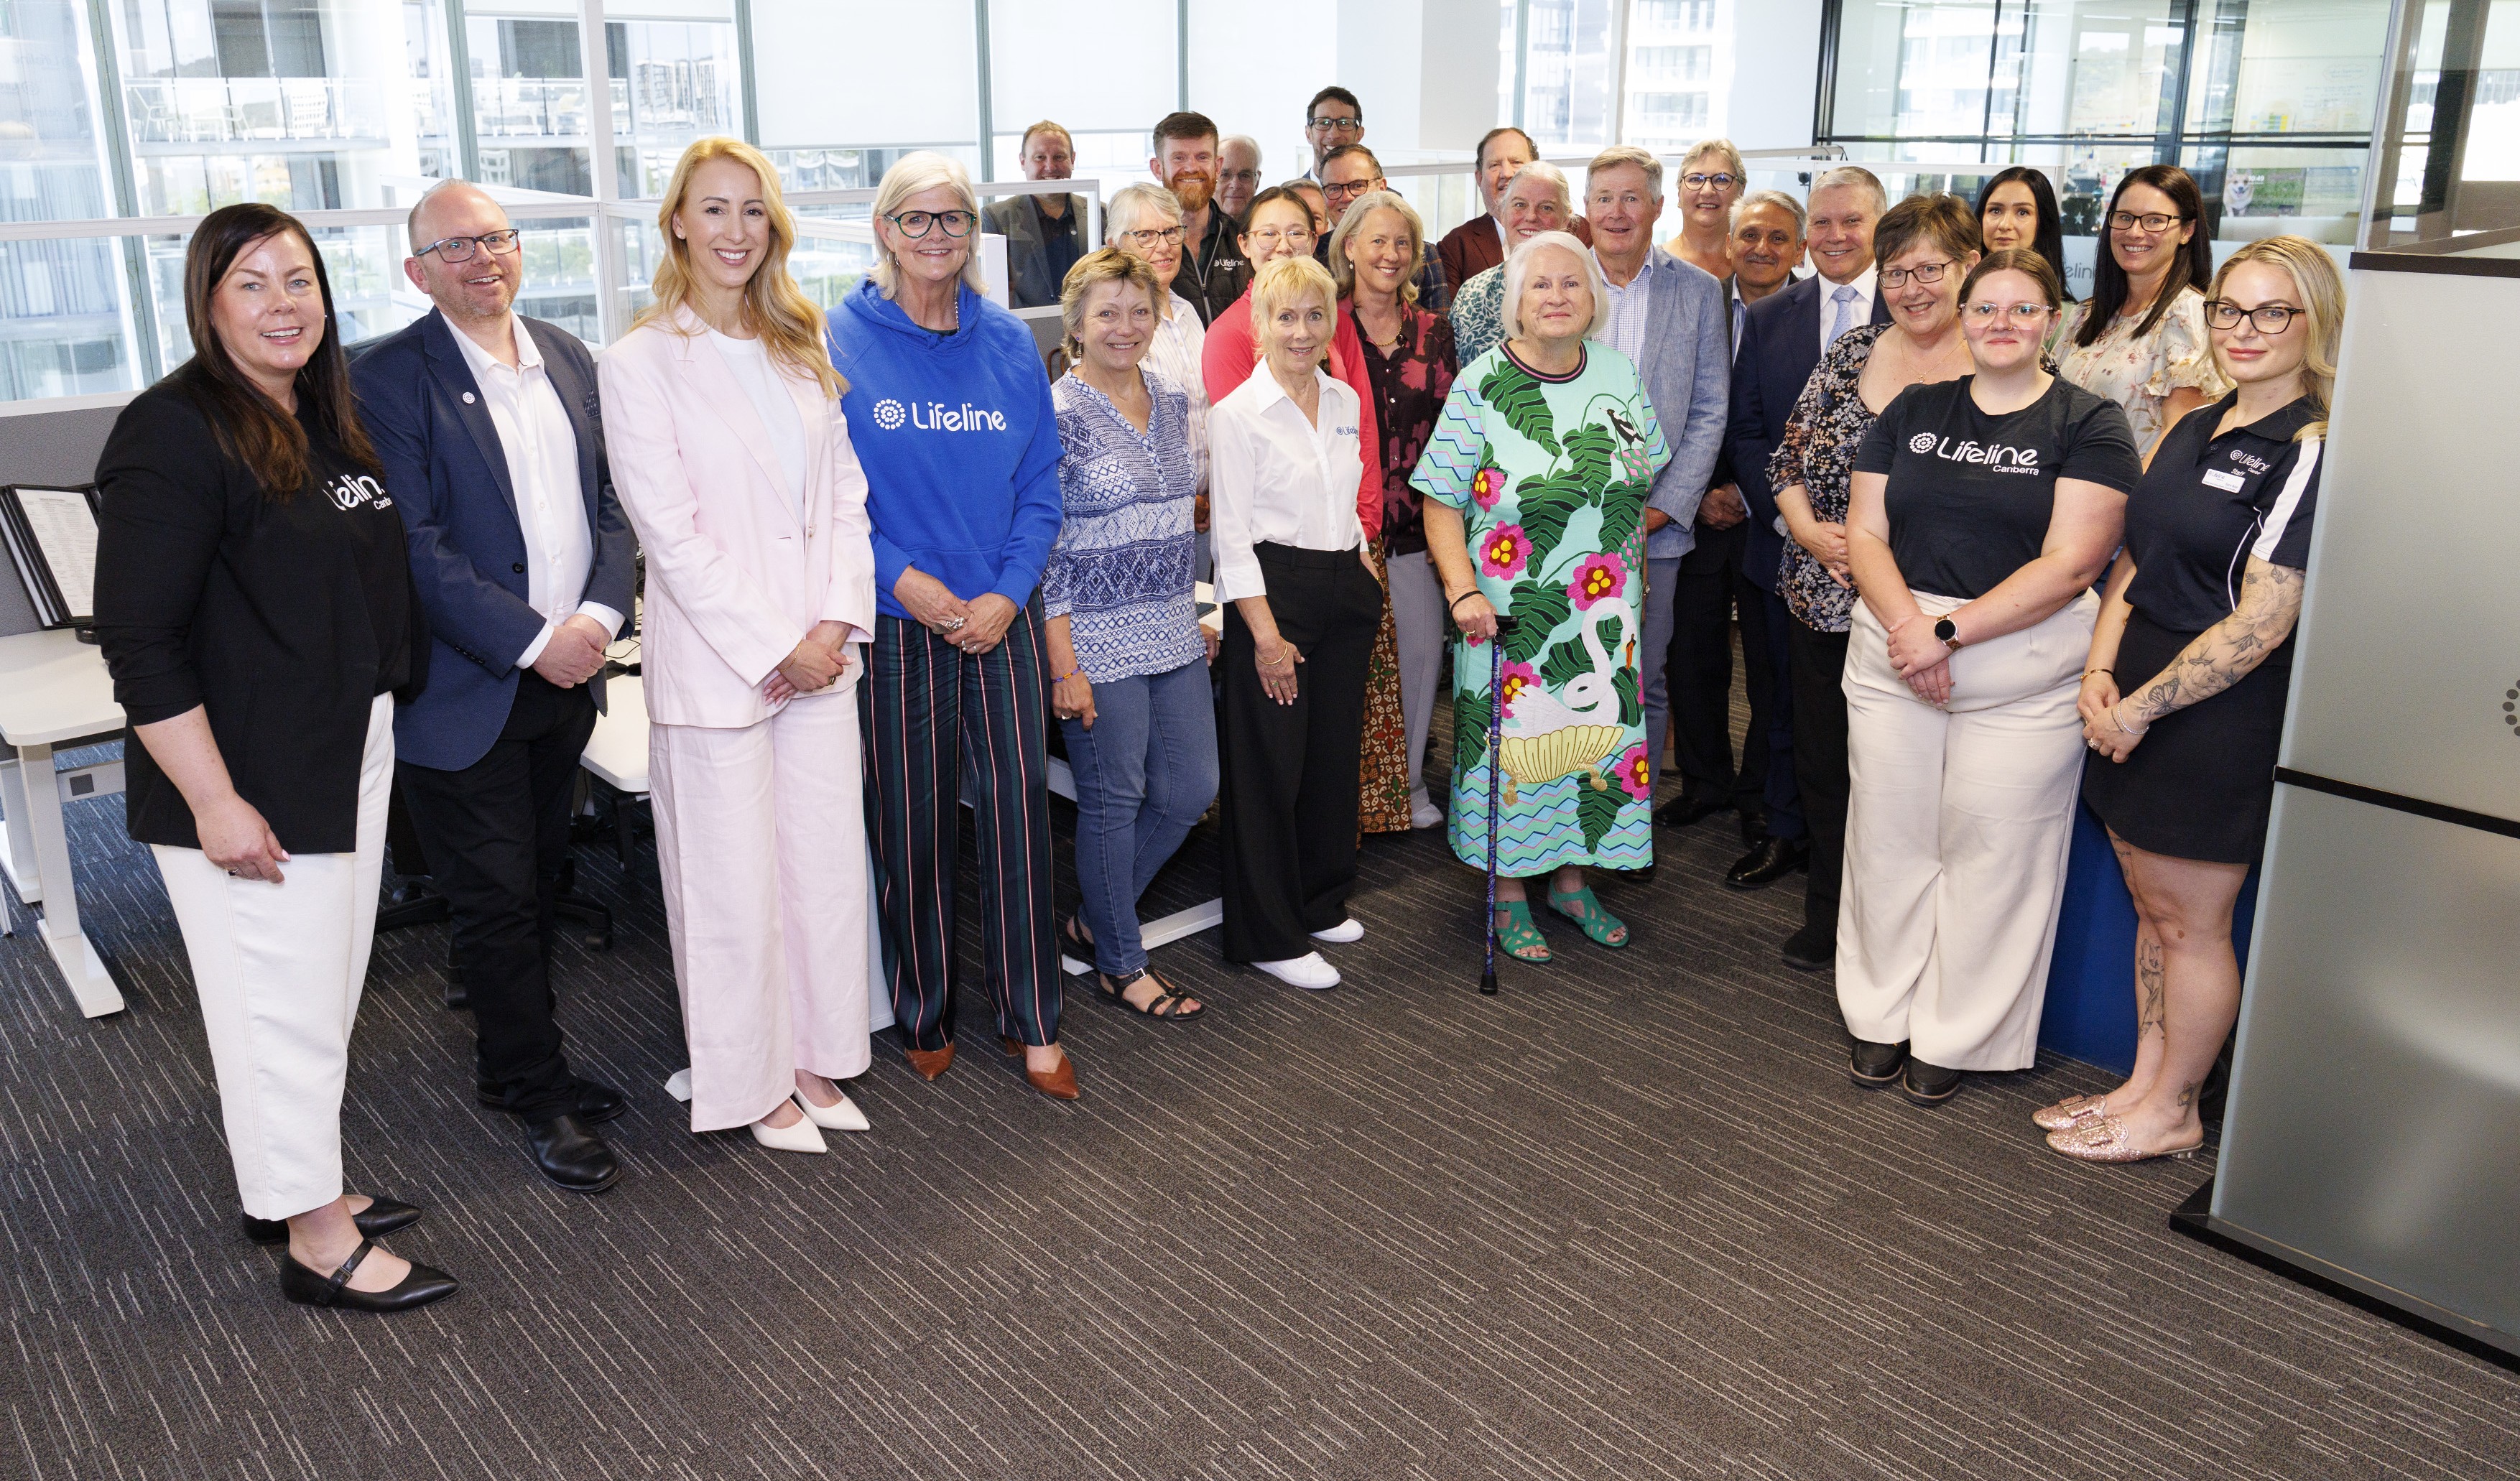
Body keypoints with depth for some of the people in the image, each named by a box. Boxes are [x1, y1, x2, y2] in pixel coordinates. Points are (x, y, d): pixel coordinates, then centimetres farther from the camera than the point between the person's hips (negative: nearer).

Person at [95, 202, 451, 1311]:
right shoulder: (175, 432, -15)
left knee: (328, 985, 17)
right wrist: (214, 801, -21)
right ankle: (315, 1240, 14)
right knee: (282, 998, 1)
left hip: (351, 754, 9)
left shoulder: (328, 420, 10)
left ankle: (296, 1187, 34)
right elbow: (140, 642, -19)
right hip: (249, 780, -8)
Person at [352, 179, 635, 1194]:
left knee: (535, 884, 17)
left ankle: (520, 1061, 32)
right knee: (498, 900, 4)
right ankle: (534, 1095, 18)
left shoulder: (569, 361, 9)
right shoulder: (389, 378, -10)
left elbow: (611, 502, 8)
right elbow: (414, 547, -16)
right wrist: (533, 640, -18)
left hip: (566, 677, 6)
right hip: (467, 687, -5)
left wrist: (600, 613, -9)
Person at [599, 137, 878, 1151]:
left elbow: (844, 494, 8)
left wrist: (837, 621, -4)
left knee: (829, 861, 11)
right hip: (715, 661, -5)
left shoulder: (800, 350, 11)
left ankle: (816, 1057, 28)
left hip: (820, 651, 5)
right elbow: (672, 533, -12)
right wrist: (774, 647, -13)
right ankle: (754, 1080, 22)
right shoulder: (641, 362, -7)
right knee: (736, 881, 5)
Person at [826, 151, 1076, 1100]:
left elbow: (1039, 486, 7)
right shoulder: (839, 344, -2)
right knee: (912, 824, 6)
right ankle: (922, 1016, 25)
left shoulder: (1009, 343, 7)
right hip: (895, 621, -2)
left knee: (1018, 811, 2)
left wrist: (1008, 594, -7)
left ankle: (1031, 1022, 16)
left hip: (1001, 618, 2)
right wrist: (902, 578, -15)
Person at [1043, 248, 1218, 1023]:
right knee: (1113, 800, 4)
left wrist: (1193, 615, 15)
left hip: (1174, 635, 7)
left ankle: (1095, 918, 30)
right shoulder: (1058, 414, -12)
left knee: (1191, 788, 10)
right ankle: (1120, 965, 22)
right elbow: (1042, 546, -14)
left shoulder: (1172, 398, 8)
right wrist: (1064, 666, -16)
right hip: (1098, 639, -7)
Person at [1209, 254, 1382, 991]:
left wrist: (1363, 561, 13)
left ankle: (1319, 902, 32)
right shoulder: (1237, 414, -10)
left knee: (1335, 753, 14)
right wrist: (1266, 634, -15)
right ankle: (1268, 936, 10)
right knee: (1271, 764, -1)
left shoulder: (1345, 401, 10)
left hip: (1346, 590, 7)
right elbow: (1232, 535, -12)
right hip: (1275, 592, -7)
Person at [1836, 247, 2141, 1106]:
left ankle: (1955, 1036, 18)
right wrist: (1905, 622, -14)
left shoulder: (2089, 426, -3)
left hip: (2023, 673, -3)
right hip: (1892, 659, 4)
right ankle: (1882, 1017, 25)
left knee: (1990, 851, 3)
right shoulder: (1913, 411, 10)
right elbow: (1865, 533, 4)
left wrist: (1949, 631, -18)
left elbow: (2068, 566, -12)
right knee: (1889, 840, 9)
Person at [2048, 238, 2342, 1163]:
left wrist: (2140, 706, -14)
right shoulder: (2194, 430, 11)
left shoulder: (2310, 455, -14)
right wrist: (2100, 677, -1)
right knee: (2152, 907, 17)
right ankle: (2144, 1082, 31)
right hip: (2135, 707, 7)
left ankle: (2172, 1112, 21)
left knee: (2190, 923, 5)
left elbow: (2261, 625, -18)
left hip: (2222, 720, -7)